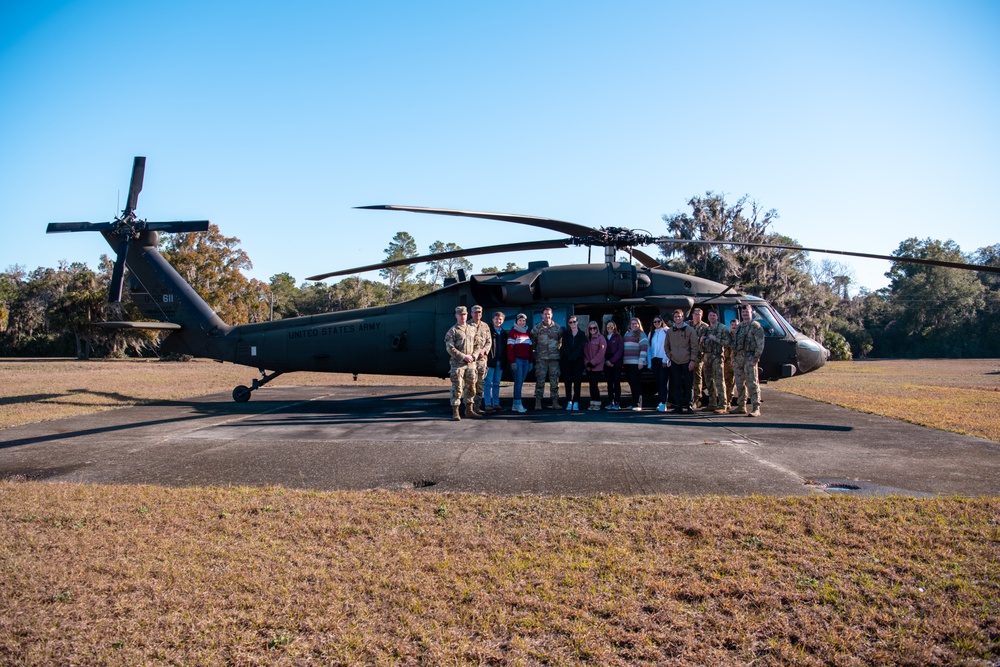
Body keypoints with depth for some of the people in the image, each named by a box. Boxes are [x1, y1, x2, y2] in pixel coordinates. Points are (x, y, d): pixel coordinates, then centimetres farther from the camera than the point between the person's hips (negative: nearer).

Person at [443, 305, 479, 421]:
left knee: (471, 387, 10)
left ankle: (469, 410, 22)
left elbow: (476, 345, 17)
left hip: (471, 363, 6)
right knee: (457, 388, -6)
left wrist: (473, 356, -2)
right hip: (458, 364, -6)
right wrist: (464, 357, -16)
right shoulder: (452, 331, -4)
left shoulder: (472, 330, 14)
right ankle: (455, 413, -1)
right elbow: (450, 348, -11)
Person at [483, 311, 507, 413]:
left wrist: (505, 361, 9)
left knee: (496, 384, 10)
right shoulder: (489, 331, -2)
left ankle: (496, 404, 14)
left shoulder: (504, 333, 17)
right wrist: (485, 359, -17)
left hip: (500, 362, 6)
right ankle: (488, 405, -2)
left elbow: (505, 348, 17)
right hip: (490, 361, -6)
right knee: (489, 383, -4)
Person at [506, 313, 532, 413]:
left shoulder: (528, 334, 19)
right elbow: (510, 348, -9)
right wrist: (512, 362, -15)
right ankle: (518, 404, -9)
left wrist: (530, 361, 14)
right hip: (517, 360, -6)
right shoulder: (513, 332, -2)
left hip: (526, 361, 6)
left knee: (520, 382, 6)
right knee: (518, 382, -10)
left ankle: (515, 404, 10)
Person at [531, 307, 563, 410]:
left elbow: (561, 340, 15)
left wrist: (558, 350, 8)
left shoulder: (557, 328, 9)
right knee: (540, 381, -3)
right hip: (541, 359, -2)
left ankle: (555, 402, 11)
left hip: (554, 358, 2)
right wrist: (536, 351, 1)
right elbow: (532, 342, 6)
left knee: (555, 381, 5)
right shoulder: (536, 328, 4)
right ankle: (538, 402, 2)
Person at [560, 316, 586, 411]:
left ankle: (576, 403, -3)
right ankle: (569, 402, 5)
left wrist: (573, 356, -14)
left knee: (577, 382, -3)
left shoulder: (582, 334, 6)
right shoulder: (565, 333, 9)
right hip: (567, 360, 1)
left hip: (578, 360, -1)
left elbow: (581, 347, -4)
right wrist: (569, 357, -12)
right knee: (568, 382, 1)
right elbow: (565, 346, 0)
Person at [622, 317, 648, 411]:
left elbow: (644, 348, -9)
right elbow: (622, 348, 22)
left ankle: (637, 404, -7)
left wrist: (641, 361, -16)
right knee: (631, 383, 8)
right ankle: (633, 403, 15)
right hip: (627, 363, 6)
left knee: (636, 384, -8)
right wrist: (622, 362, 16)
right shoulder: (626, 334, 19)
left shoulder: (641, 334, -1)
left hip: (636, 363, -6)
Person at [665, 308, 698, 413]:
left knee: (688, 385, -1)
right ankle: (678, 406, 9)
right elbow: (666, 346, 17)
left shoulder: (690, 330, -2)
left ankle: (689, 406, 3)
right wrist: (670, 356, 5)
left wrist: (692, 360, -10)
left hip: (687, 362, -3)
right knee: (677, 385, 4)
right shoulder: (670, 331, 8)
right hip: (675, 362, 3)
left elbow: (694, 346, -4)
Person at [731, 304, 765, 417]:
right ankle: (741, 407, 20)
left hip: (749, 358, -7)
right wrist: (733, 358, 15)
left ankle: (756, 408, -10)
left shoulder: (755, 326, -4)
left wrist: (755, 359, -17)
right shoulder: (739, 326, 19)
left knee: (752, 383, -10)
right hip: (737, 358, 7)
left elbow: (760, 344, -10)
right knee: (740, 384, 11)